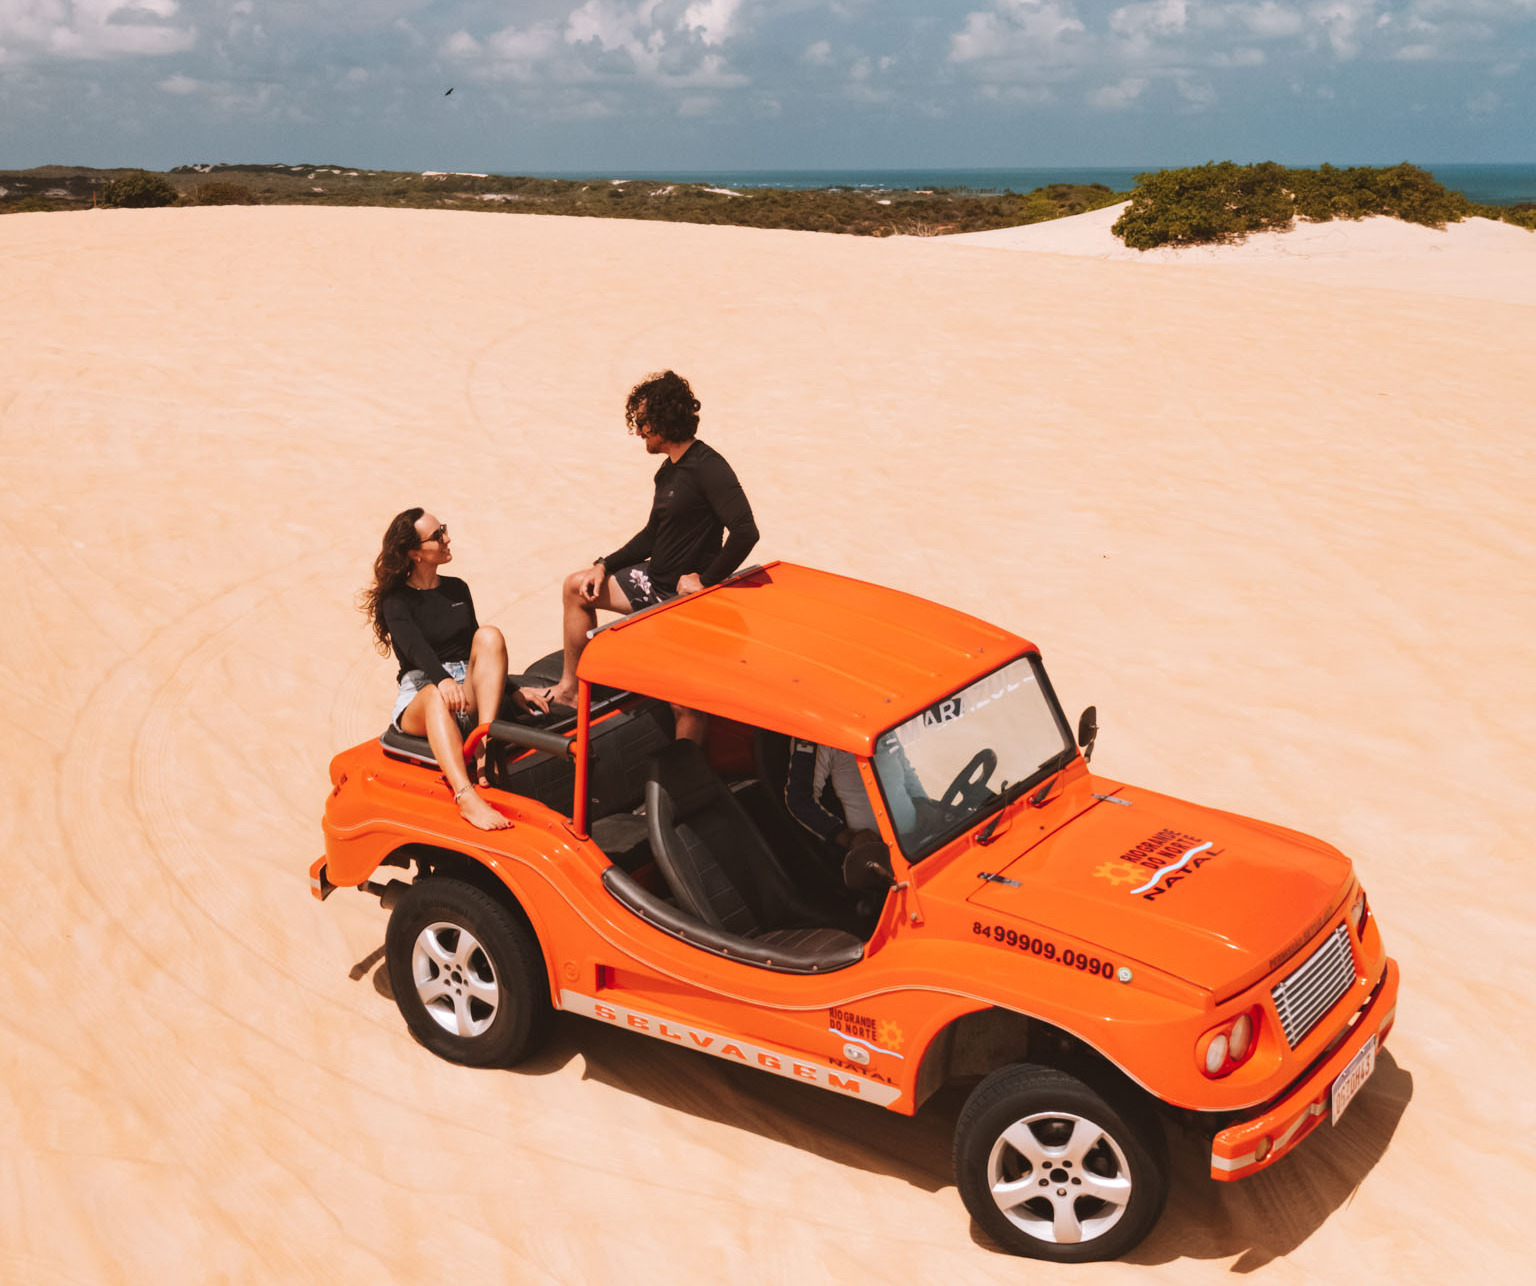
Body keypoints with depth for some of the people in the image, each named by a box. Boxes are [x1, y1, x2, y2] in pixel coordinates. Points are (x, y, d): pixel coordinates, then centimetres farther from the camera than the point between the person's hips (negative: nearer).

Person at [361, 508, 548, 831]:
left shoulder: (457, 589, 18)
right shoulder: (397, 600, 1)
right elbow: (414, 646, -20)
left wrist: (513, 689, 10)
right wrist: (443, 680, -40)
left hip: (470, 695, 4)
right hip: (418, 699, -4)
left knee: (489, 635, -23)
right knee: (438, 698, -40)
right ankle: (467, 798, -61)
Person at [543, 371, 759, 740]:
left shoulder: (707, 468, -21)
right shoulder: (668, 470, 9)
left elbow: (745, 531, -30)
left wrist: (706, 580, -21)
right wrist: (604, 566, 8)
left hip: (687, 596, -10)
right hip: (656, 582, 10)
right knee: (577, 586, 16)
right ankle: (570, 689, 25)